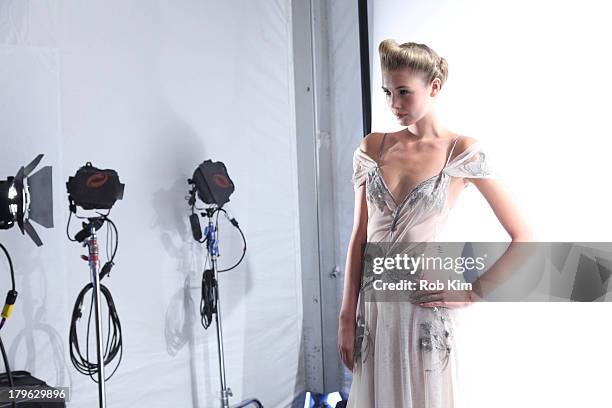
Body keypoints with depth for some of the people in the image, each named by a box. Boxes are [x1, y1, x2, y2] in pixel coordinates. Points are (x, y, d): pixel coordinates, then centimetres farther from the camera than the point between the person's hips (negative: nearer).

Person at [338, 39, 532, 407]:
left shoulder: (462, 152, -7)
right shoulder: (372, 148, 4)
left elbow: (523, 237, -6)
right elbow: (360, 236, 5)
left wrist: (470, 293, -9)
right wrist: (347, 316, 3)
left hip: (423, 306, -4)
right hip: (373, 305, 4)